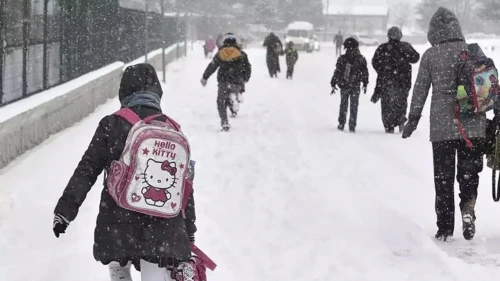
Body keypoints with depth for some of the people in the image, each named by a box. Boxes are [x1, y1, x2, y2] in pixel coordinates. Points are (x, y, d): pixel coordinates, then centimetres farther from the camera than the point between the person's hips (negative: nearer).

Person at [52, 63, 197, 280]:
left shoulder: (111, 125, -4)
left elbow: (87, 171, -4)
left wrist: (65, 210, 3)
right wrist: (189, 232, 16)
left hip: (118, 222, -1)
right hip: (163, 228, 1)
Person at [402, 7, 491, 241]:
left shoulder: (430, 55, -3)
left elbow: (420, 89, 1)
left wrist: (413, 119, 10)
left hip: (442, 126, -1)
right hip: (473, 125, 1)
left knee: (443, 177, 9)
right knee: (469, 172, 12)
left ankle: (445, 227, 12)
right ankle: (468, 208, -13)